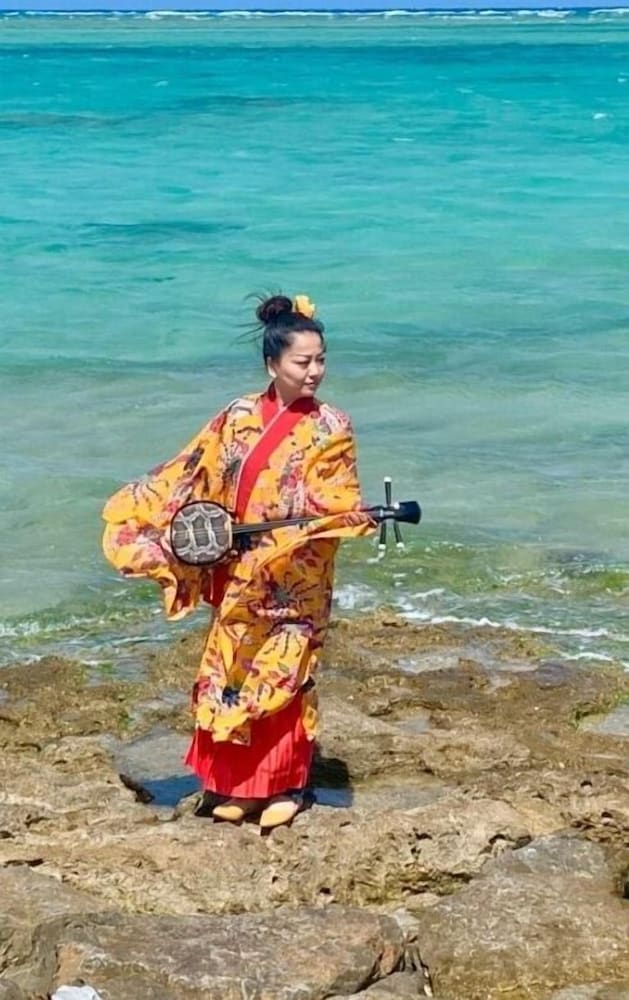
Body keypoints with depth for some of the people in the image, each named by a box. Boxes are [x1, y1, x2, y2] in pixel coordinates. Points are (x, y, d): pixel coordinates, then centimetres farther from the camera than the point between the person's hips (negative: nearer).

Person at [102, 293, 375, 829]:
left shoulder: (331, 428, -6)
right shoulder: (239, 418, 2)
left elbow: (338, 507, -11)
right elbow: (189, 477, 9)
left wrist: (360, 520, -32)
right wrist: (134, 507, 8)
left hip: (296, 582, -3)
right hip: (240, 577, 3)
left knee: (284, 678, 2)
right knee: (232, 674, 7)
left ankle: (286, 786, 15)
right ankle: (240, 784, 19)